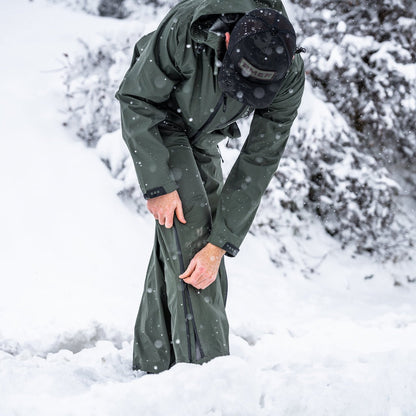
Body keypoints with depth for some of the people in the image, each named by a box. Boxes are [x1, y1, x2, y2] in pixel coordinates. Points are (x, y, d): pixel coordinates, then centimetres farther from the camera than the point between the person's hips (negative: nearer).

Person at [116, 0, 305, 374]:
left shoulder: (290, 78, -28)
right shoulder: (185, 31, -39)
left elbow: (258, 163, -25)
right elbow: (137, 100, -24)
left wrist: (220, 246, -28)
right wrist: (158, 185, -28)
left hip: (203, 136, 4)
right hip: (154, 120, -4)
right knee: (188, 228, -19)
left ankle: (153, 364, 11)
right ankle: (202, 361, -18)